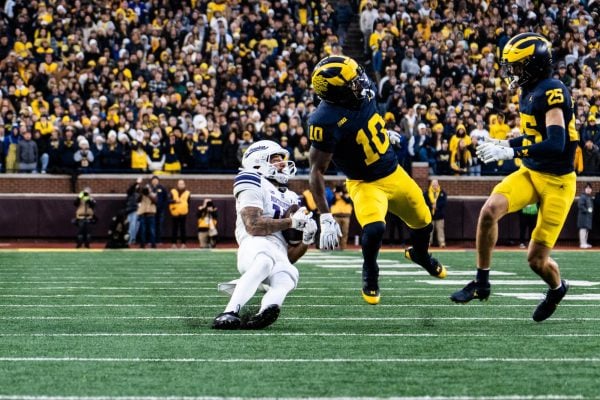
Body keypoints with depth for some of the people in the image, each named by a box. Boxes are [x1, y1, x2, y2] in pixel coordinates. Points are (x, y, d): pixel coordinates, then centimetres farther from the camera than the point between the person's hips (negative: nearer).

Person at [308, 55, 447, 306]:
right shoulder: (326, 121, -32)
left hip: (394, 172, 7)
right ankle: (370, 274, 2)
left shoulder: (362, 95, -14)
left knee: (423, 222, 21)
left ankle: (420, 254, 56)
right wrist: (325, 218, -28)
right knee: (374, 229, -31)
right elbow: (317, 171, -26)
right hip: (366, 184, -7)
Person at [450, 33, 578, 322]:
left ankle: (557, 288, 34)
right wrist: (504, 143, 9)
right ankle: (481, 283, -7)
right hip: (531, 173, 7)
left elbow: (555, 143, -31)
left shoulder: (552, 92, -22)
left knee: (536, 259, -2)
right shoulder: (528, 93, 5)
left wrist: (510, 152, -33)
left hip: (557, 181, -7)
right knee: (489, 210, -20)